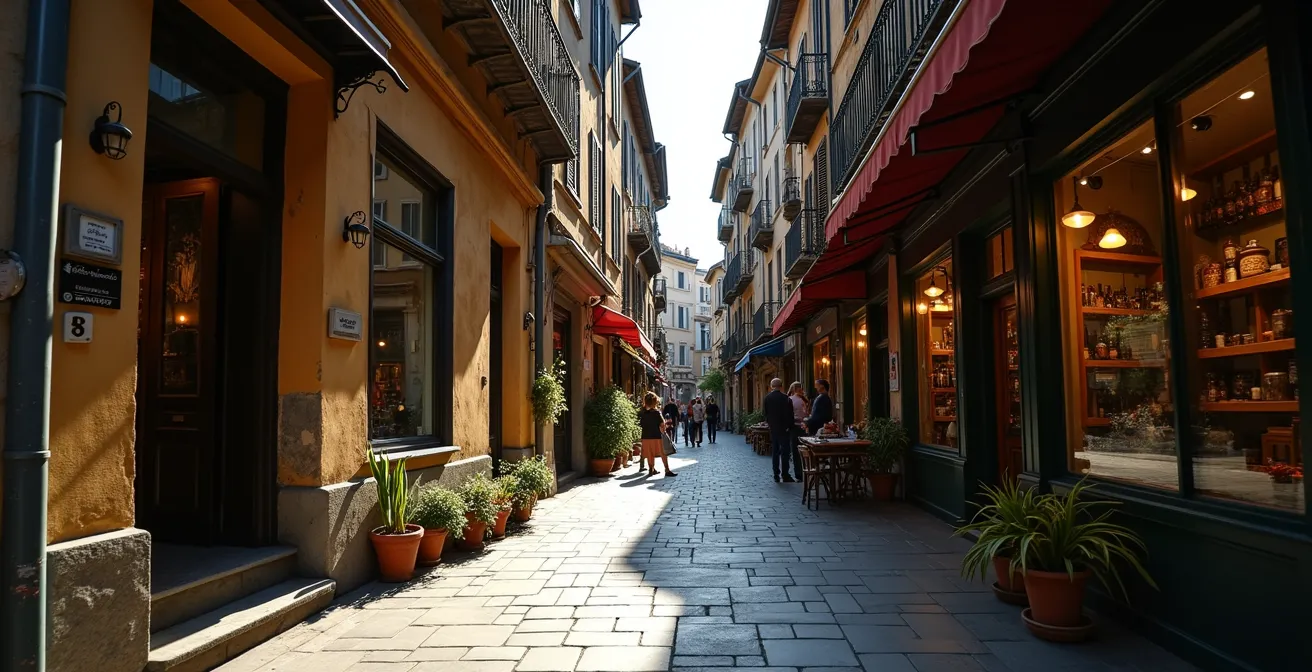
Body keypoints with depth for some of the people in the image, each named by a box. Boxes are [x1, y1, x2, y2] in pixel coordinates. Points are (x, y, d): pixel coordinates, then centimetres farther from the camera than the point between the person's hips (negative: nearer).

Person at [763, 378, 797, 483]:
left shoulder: (766, 398, -1)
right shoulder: (785, 398, -13)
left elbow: (765, 413, 3)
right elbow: (789, 415, -11)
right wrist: (790, 426, -1)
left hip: (772, 428, 4)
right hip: (784, 428, -4)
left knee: (774, 451, 10)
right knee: (785, 451, 1)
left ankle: (776, 475, 10)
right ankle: (785, 476, 1)